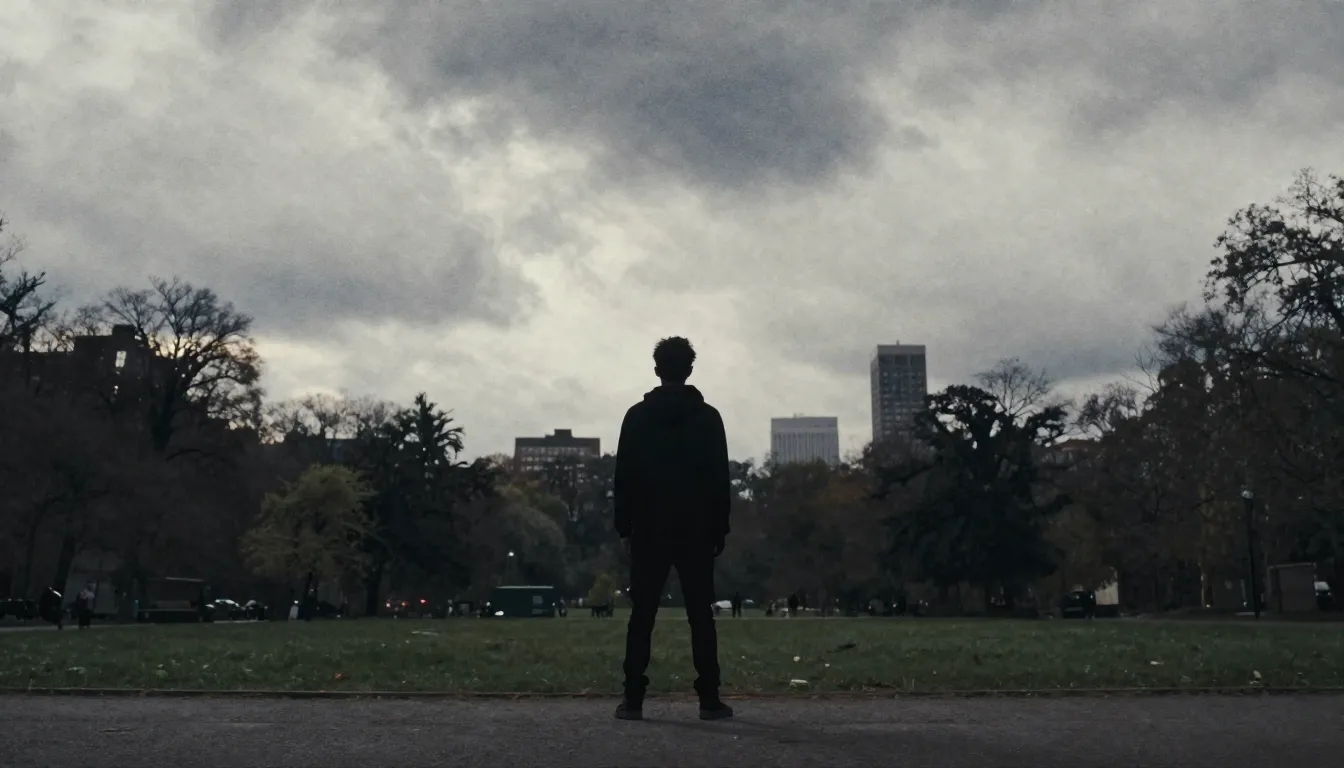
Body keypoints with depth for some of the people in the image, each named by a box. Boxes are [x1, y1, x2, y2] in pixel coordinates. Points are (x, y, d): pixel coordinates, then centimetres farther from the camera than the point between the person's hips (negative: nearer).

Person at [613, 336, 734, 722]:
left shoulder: (637, 416, 2)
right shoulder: (708, 417, 2)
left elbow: (624, 476, 1)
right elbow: (721, 479, 1)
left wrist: (625, 526, 6)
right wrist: (719, 529, 6)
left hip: (649, 530, 0)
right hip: (696, 530, 0)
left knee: (642, 616, 3)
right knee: (701, 616, 3)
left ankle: (633, 698, 0)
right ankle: (709, 699, 1)